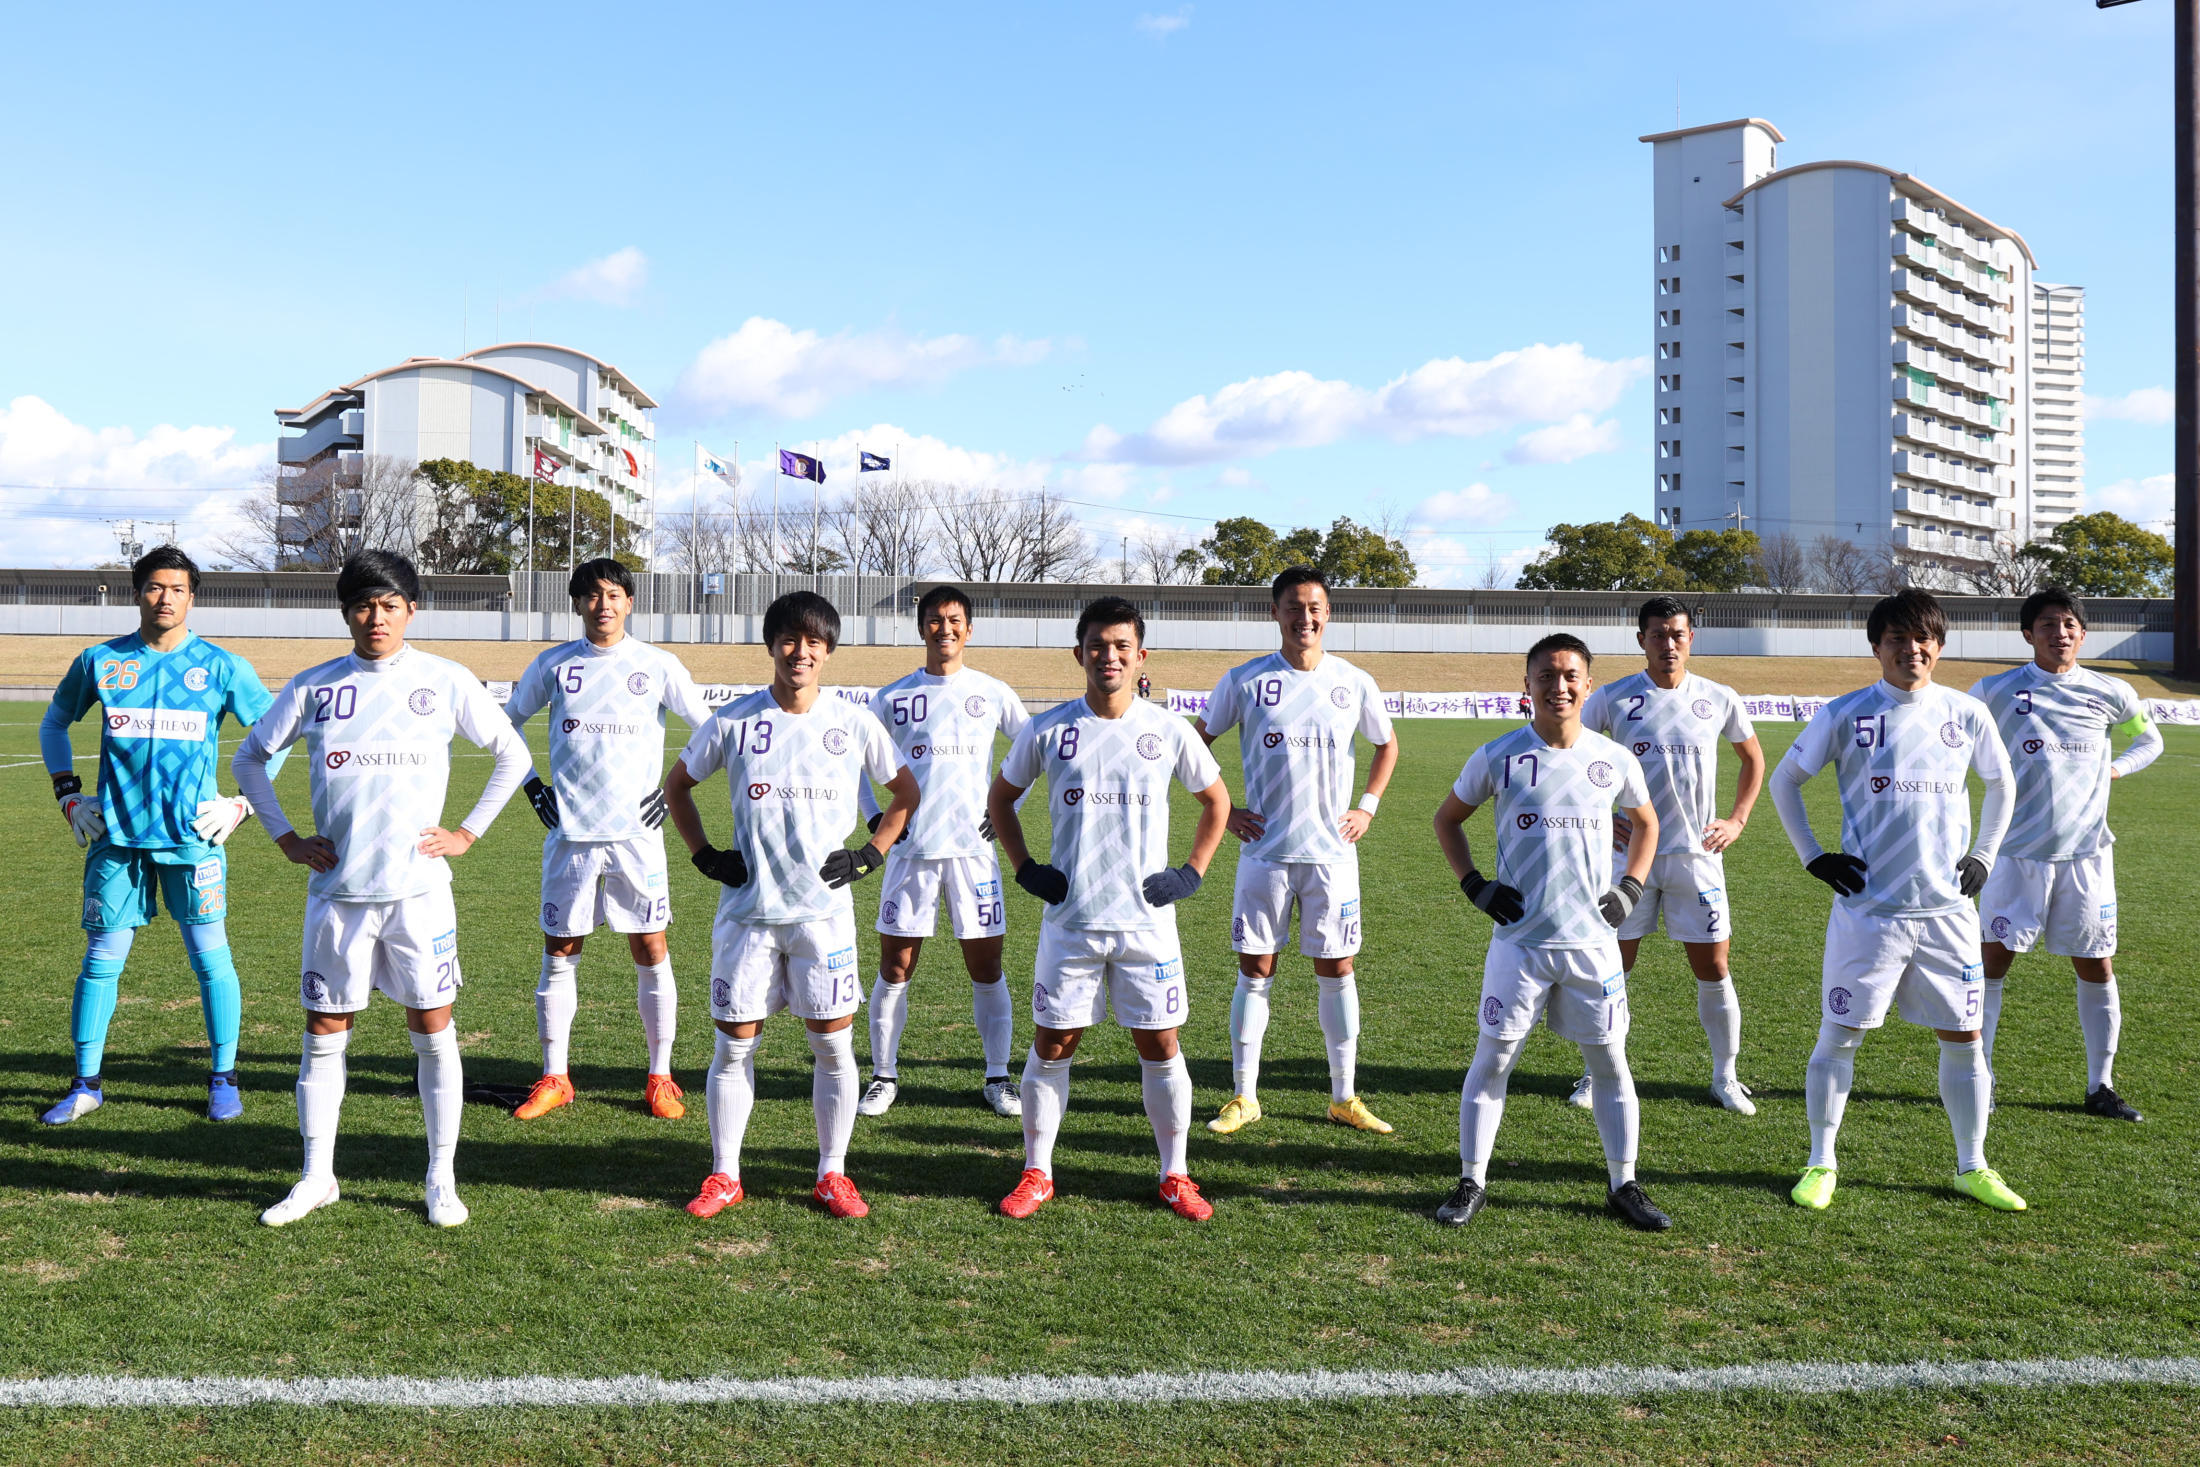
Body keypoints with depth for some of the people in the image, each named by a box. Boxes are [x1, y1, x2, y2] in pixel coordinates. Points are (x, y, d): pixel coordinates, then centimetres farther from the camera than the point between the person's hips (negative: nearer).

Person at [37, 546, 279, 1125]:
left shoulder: (221, 667, 1)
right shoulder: (100, 662, 5)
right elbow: (53, 723, 21)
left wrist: (243, 802, 2)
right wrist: (68, 794, 11)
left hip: (192, 836, -1)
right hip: (117, 836, 1)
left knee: (210, 958, 1)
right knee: (101, 961, 5)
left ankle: (224, 1079, 14)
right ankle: (86, 1084, 19)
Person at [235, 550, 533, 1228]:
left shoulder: (446, 682, 0)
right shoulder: (313, 687, 4)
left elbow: (513, 754, 9)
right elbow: (249, 758, 17)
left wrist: (468, 832, 3)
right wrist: (287, 838, 8)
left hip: (418, 888, -1)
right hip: (337, 890, 2)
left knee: (433, 1032, 3)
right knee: (324, 1035, 7)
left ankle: (441, 1179, 14)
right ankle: (316, 1177, 21)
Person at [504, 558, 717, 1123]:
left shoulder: (658, 665, 1)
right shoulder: (554, 665, 5)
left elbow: (711, 730, 8)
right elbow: (505, 725, 18)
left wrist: (674, 788, 2)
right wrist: (533, 787, 9)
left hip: (636, 833, -1)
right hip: (569, 834, 1)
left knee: (651, 955, 1)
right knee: (559, 954, 5)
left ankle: (660, 1077, 12)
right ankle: (554, 1077, 17)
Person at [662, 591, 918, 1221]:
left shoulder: (853, 723, 0)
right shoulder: (734, 720, -1)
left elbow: (906, 791, 12)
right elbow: (677, 785, 14)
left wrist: (870, 854, 2)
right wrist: (704, 854, 5)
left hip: (824, 908, 0)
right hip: (748, 909, 0)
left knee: (833, 1044, 3)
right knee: (735, 1044, 5)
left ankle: (833, 1174, 16)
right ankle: (724, 1175, 19)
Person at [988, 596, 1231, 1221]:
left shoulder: (1169, 731, 0)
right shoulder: (1048, 730, -1)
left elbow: (1216, 800, 14)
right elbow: (1000, 797, 14)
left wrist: (1191, 872, 5)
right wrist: (1025, 868, 4)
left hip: (1147, 919, 0)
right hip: (1070, 919, 0)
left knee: (1160, 1045, 4)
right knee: (1052, 1044, 5)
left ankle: (1174, 1175, 19)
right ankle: (1036, 1172, 20)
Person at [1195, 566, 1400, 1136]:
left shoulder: (1354, 683, 2)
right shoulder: (1245, 681, -3)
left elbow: (1387, 745, 18)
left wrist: (1367, 807, 8)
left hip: (1332, 852, 1)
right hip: (1265, 850, -1)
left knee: (1337, 971, 7)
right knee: (1255, 971, 4)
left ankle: (1344, 1097, 18)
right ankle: (1243, 1096, 15)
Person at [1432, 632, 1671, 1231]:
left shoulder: (1614, 759, 1)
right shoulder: (1498, 757, -4)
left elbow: (1645, 823, 19)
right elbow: (1447, 819, 9)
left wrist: (1630, 888, 6)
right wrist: (1474, 885, -2)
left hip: (1593, 939, 2)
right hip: (1520, 939, -2)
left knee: (1610, 1062, 8)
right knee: (1492, 1058, 1)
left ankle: (1624, 1185, 24)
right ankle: (1471, 1182, 15)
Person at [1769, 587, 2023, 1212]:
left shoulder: (1967, 713, 4)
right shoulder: (1846, 714, -4)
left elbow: (2001, 784, 21)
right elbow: (1784, 780, 6)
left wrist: (1983, 856, 12)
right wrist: (1812, 855, 1)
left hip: (1947, 908, 3)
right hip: (1868, 908, -2)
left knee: (1963, 1038, 8)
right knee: (1839, 1036, 1)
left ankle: (1972, 1167, 24)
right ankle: (1821, 1163, 16)